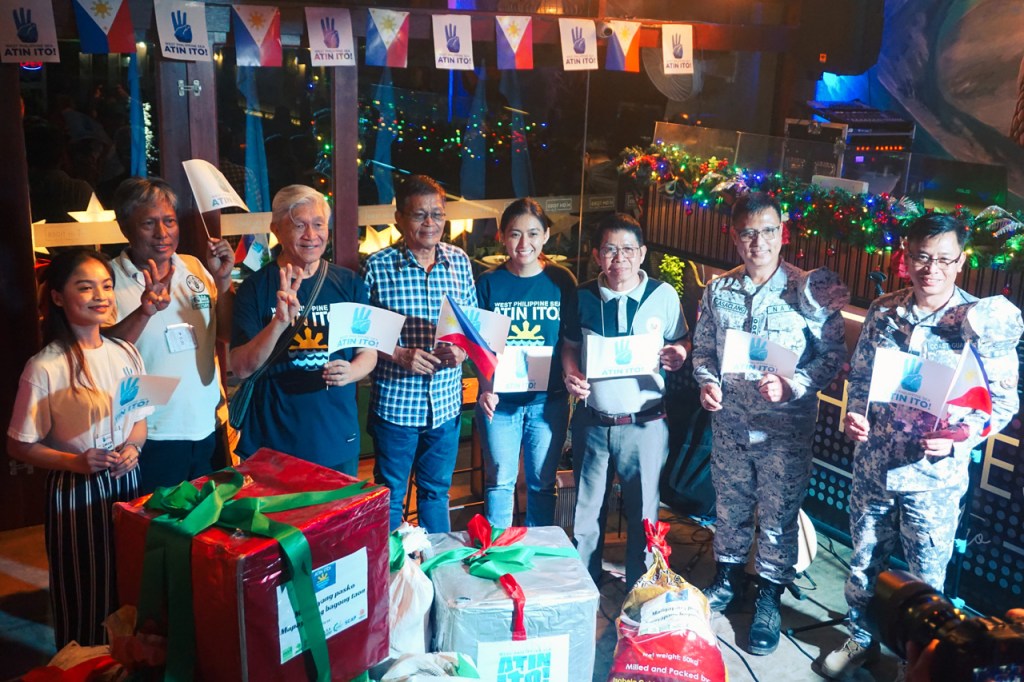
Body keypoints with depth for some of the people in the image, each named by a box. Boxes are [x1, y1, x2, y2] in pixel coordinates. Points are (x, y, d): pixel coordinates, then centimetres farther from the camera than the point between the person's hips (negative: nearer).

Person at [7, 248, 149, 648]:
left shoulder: (125, 355, 1)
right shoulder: (45, 368, -14)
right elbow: (20, 446, -8)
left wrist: (133, 447, -7)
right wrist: (76, 462, -21)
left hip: (126, 483, 5)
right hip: (75, 494, -5)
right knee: (86, 600, 8)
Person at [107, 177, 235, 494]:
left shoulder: (195, 268, 6)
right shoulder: (110, 279, -8)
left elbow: (229, 335, 7)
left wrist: (223, 281, -7)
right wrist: (144, 313, -29)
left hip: (207, 429, 5)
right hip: (151, 437, -4)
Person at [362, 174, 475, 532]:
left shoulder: (460, 261, 2)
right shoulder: (377, 267, -9)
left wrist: (463, 348, -10)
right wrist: (399, 355, -19)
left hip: (446, 403, 3)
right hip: (395, 403, -3)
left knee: (437, 491, 20)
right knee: (391, 494, 12)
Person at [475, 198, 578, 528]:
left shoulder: (561, 281, -1)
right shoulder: (489, 283, -2)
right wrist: (485, 388, -13)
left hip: (548, 399, 1)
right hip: (500, 400, 0)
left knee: (542, 482, 13)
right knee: (500, 480, 9)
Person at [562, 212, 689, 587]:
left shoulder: (663, 295, -4)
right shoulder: (583, 296, 1)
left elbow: (682, 342, 7)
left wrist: (678, 356, -16)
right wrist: (571, 376, -8)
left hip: (644, 424, -2)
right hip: (591, 421, 2)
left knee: (643, 510, 10)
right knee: (587, 508, 15)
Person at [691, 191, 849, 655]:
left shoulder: (810, 290, -10)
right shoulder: (719, 290, 2)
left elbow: (832, 354, -7)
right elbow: (702, 347, 11)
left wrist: (792, 386, -21)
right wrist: (707, 381, -7)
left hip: (785, 427, -3)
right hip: (729, 421, 4)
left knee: (778, 515, 6)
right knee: (729, 504, 18)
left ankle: (769, 598, 24)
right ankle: (727, 578, 39)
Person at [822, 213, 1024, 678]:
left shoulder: (985, 322, -11)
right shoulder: (882, 312, -1)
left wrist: (959, 438, -21)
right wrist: (854, 413, -8)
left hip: (934, 478, -3)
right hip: (872, 466, 3)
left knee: (925, 580, 13)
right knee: (863, 562, 19)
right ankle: (861, 639, 41)